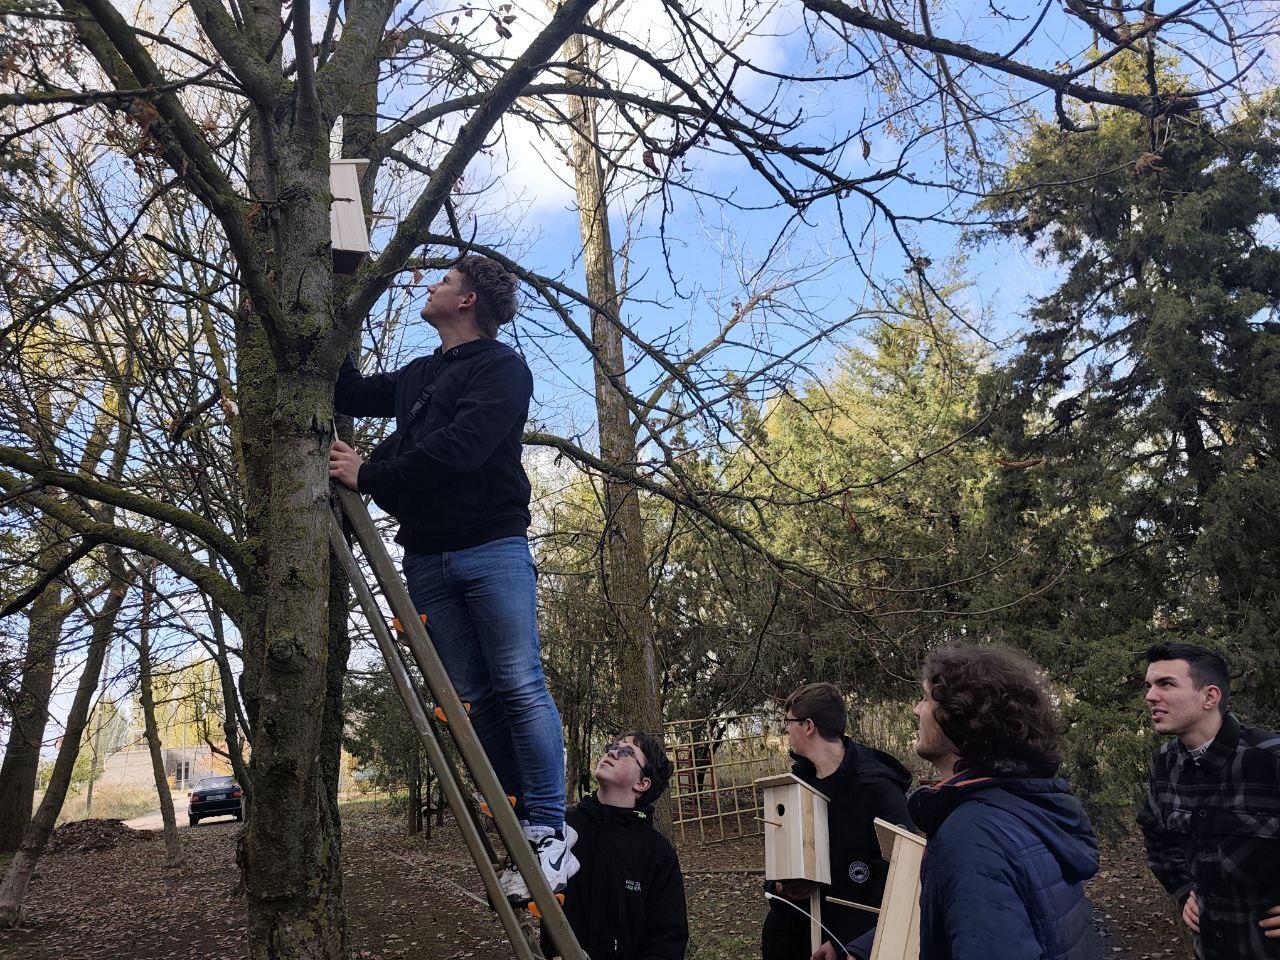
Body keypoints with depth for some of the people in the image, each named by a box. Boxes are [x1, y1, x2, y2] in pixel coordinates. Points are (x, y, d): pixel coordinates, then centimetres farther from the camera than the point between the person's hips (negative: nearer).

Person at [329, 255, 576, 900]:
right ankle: (521, 827, 8)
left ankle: (548, 831, -7)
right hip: (426, 558, 7)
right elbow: (348, 395, 37)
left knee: (521, 687, -11)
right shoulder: (418, 375, 23)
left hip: (492, 548, -6)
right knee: (474, 698, 3)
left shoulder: (501, 367, -1)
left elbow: (460, 448, -17)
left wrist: (369, 476, -12)